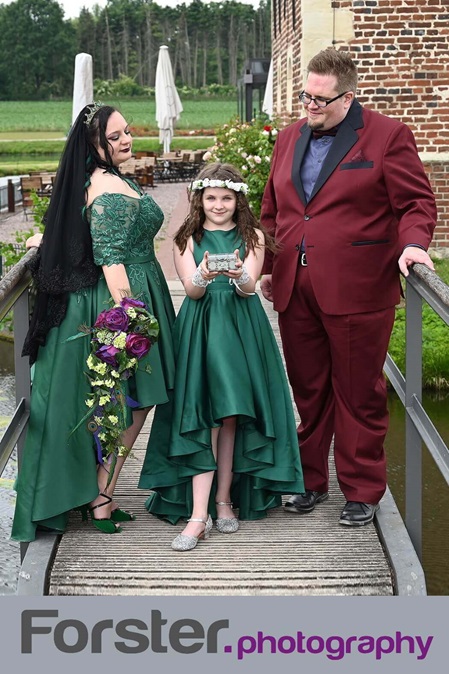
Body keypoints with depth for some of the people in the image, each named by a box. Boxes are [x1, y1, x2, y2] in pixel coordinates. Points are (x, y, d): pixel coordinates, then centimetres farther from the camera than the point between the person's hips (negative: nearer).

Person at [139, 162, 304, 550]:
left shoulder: (252, 238, 8)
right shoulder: (187, 239, 7)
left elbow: (249, 287, -6)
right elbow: (192, 290, -5)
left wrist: (238, 274, -29)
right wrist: (203, 276, -27)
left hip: (241, 328, 1)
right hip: (200, 328, -1)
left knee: (231, 417, 0)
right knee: (205, 418, -8)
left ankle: (224, 499, 14)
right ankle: (199, 515, -12)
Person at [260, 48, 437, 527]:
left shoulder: (387, 136, -2)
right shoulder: (289, 138, 15)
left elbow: (418, 203, -3)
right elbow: (271, 211, 21)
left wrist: (412, 242, -21)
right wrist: (266, 267, 16)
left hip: (356, 290, -5)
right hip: (295, 291, 5)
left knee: (359, 396, 4)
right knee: (308, 392, 13)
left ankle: (362, 491, 17)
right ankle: (310, 481, 26)